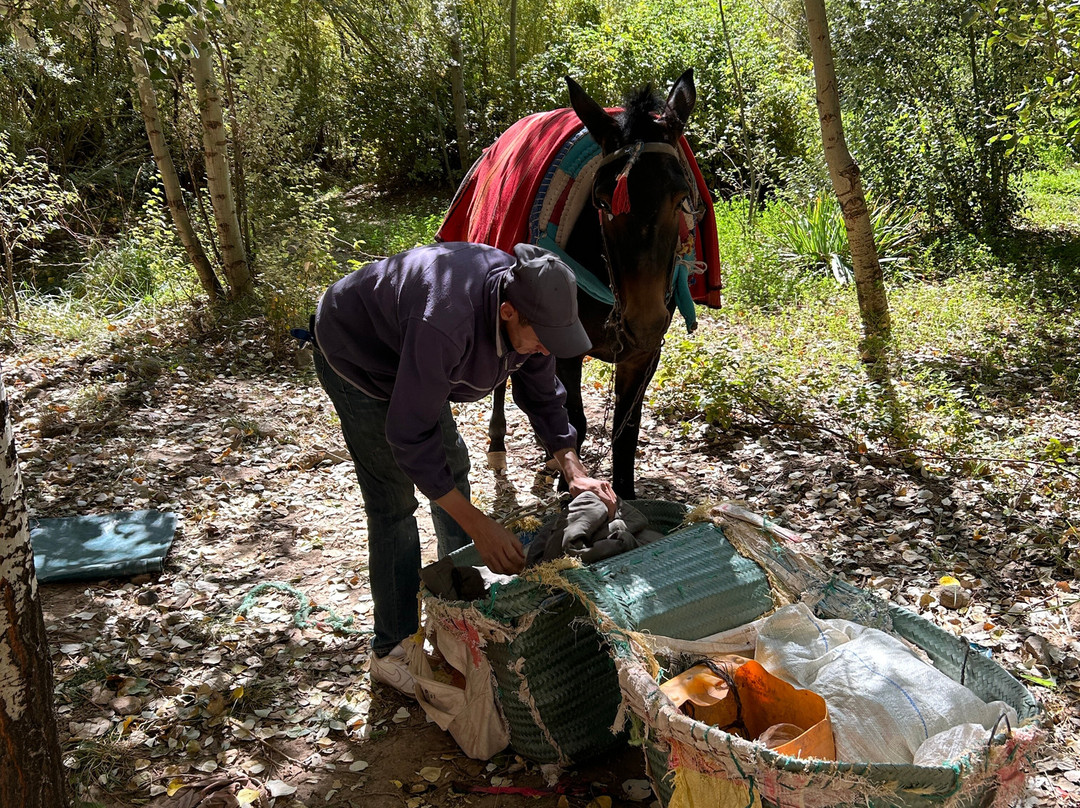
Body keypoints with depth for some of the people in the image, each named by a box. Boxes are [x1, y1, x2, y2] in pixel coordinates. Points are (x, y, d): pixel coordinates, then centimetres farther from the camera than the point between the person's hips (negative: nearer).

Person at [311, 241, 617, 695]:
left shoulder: (531, 307, -20)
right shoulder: (446, 323, -45)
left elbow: (541, 395, -4)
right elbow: (410, 435, -39)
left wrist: (575, 471, -16)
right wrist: (478, 525, -39)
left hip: (409, 356, 8)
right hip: (355, 356, -8)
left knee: (452, 466, 14)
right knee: (394, 504, -9)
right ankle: (391, 652, 3)